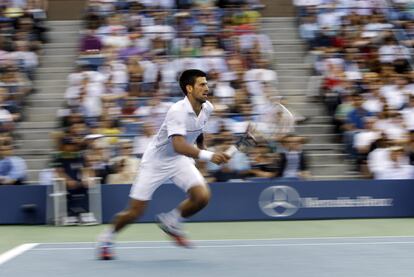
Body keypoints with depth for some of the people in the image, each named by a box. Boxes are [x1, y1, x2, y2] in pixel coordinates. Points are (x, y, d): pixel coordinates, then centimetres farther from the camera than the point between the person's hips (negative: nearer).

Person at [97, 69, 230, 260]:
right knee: (135, 211, -3)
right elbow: (179, 145, -43)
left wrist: (202, 150, 18)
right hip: (156, 161, -6)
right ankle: (106, 240, 24)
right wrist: (208, 156, -53)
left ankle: (170, 222, 9)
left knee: (202, 196, -18)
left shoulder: (207, 108, -7)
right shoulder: (178, 111, -31)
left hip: (181, 160, 6)